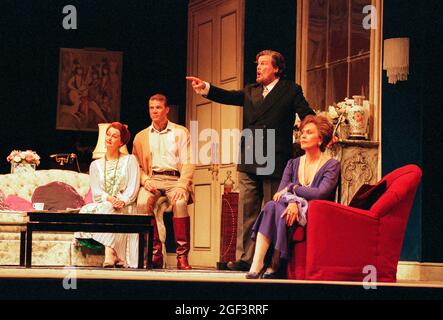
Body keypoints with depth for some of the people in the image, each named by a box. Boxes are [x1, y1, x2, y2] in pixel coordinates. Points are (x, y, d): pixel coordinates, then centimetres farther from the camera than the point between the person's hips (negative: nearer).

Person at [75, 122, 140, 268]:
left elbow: (133, 187, -1)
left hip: (125, 208, -3)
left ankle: (109, 253, -50)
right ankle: (113, 255, -42)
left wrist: (122, 201, -21)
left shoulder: (130, 160, 12)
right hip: (103, 205, 3)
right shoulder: (96, 165, 20)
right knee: (86, 210, -31)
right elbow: (96, 191, 6)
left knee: (107, 209, -35)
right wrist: (109, 198, -16)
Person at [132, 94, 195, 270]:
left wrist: (181, 186, -14)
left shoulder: (181, 133, 13)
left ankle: (182, 255, -30)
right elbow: (136, 166, 14)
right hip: (152, 178, 2)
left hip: (175, 178, -2)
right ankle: (155, 253, -25)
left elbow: (188, 163, 4)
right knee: (142, 202, -32)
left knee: (180, 203, -35)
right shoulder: (141, 137, 20)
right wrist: (145, 181, -8)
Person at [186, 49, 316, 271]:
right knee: (246, 211, 3)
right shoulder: (250, 91, 18)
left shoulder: (291, 91, 3)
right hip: (249, 163, 5)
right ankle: (245, 258, 5)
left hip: (275, 162, -5)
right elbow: (229, 96, 6)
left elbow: (307, 116, -4)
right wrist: (206, 88, -10)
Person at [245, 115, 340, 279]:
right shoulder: (293, 164, 17)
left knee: (279, 208, -32)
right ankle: (257, 264, -41)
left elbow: (320, 193, -14)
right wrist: (292, 202, -21)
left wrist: (292, 188, -7)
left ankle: (275, 265, -25)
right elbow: (280, 193, 2)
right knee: (271, 206, -30)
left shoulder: (332, 165, 2)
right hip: (293, 210, 4)